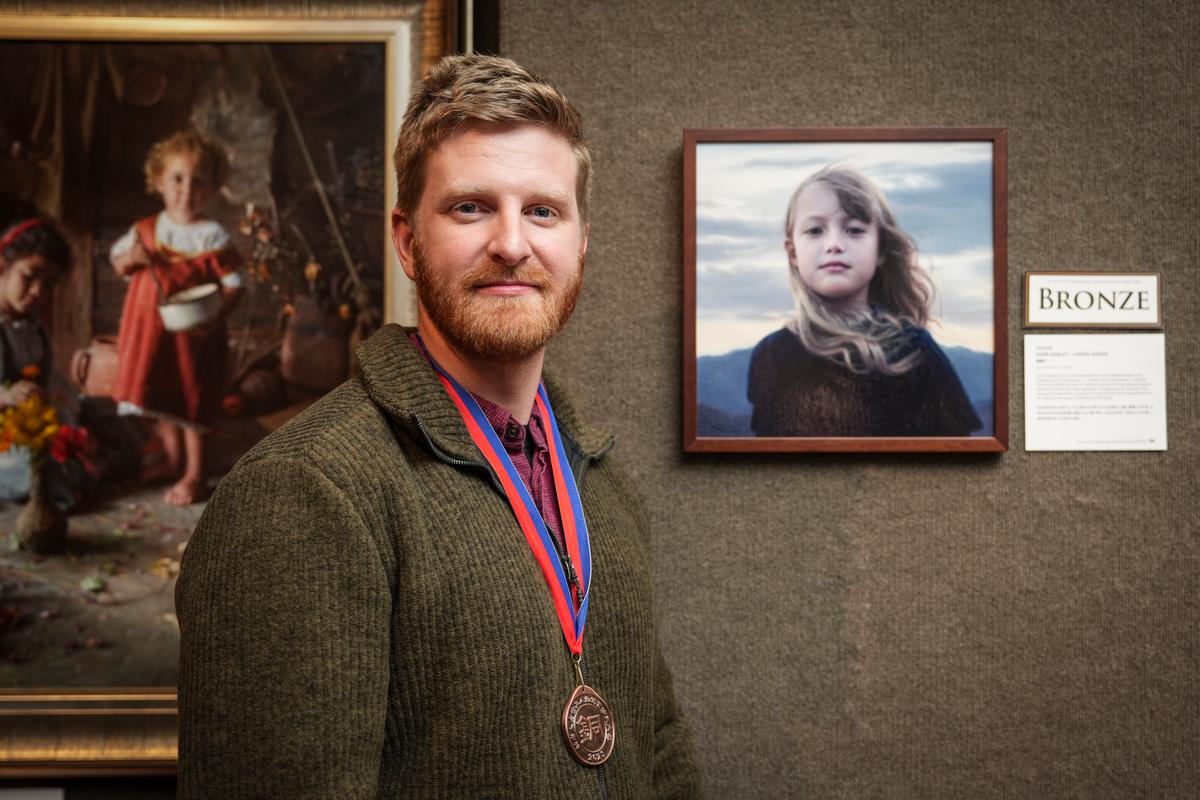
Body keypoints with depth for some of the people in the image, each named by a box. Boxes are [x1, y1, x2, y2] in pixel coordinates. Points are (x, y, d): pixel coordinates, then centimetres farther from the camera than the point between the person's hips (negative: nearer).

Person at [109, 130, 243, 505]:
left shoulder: (212, 235, -11)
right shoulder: (146, 230, 2)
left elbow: (233, 284, -12)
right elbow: (117, 260, 16)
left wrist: (215, 315, -28)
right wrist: (129, 258, -8)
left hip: (193, 335, -5)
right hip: (152, 332, 5)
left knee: (191, 405, 4)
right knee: (162, 401, 17)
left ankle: (193, 475, 16)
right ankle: (172, 460, 36)